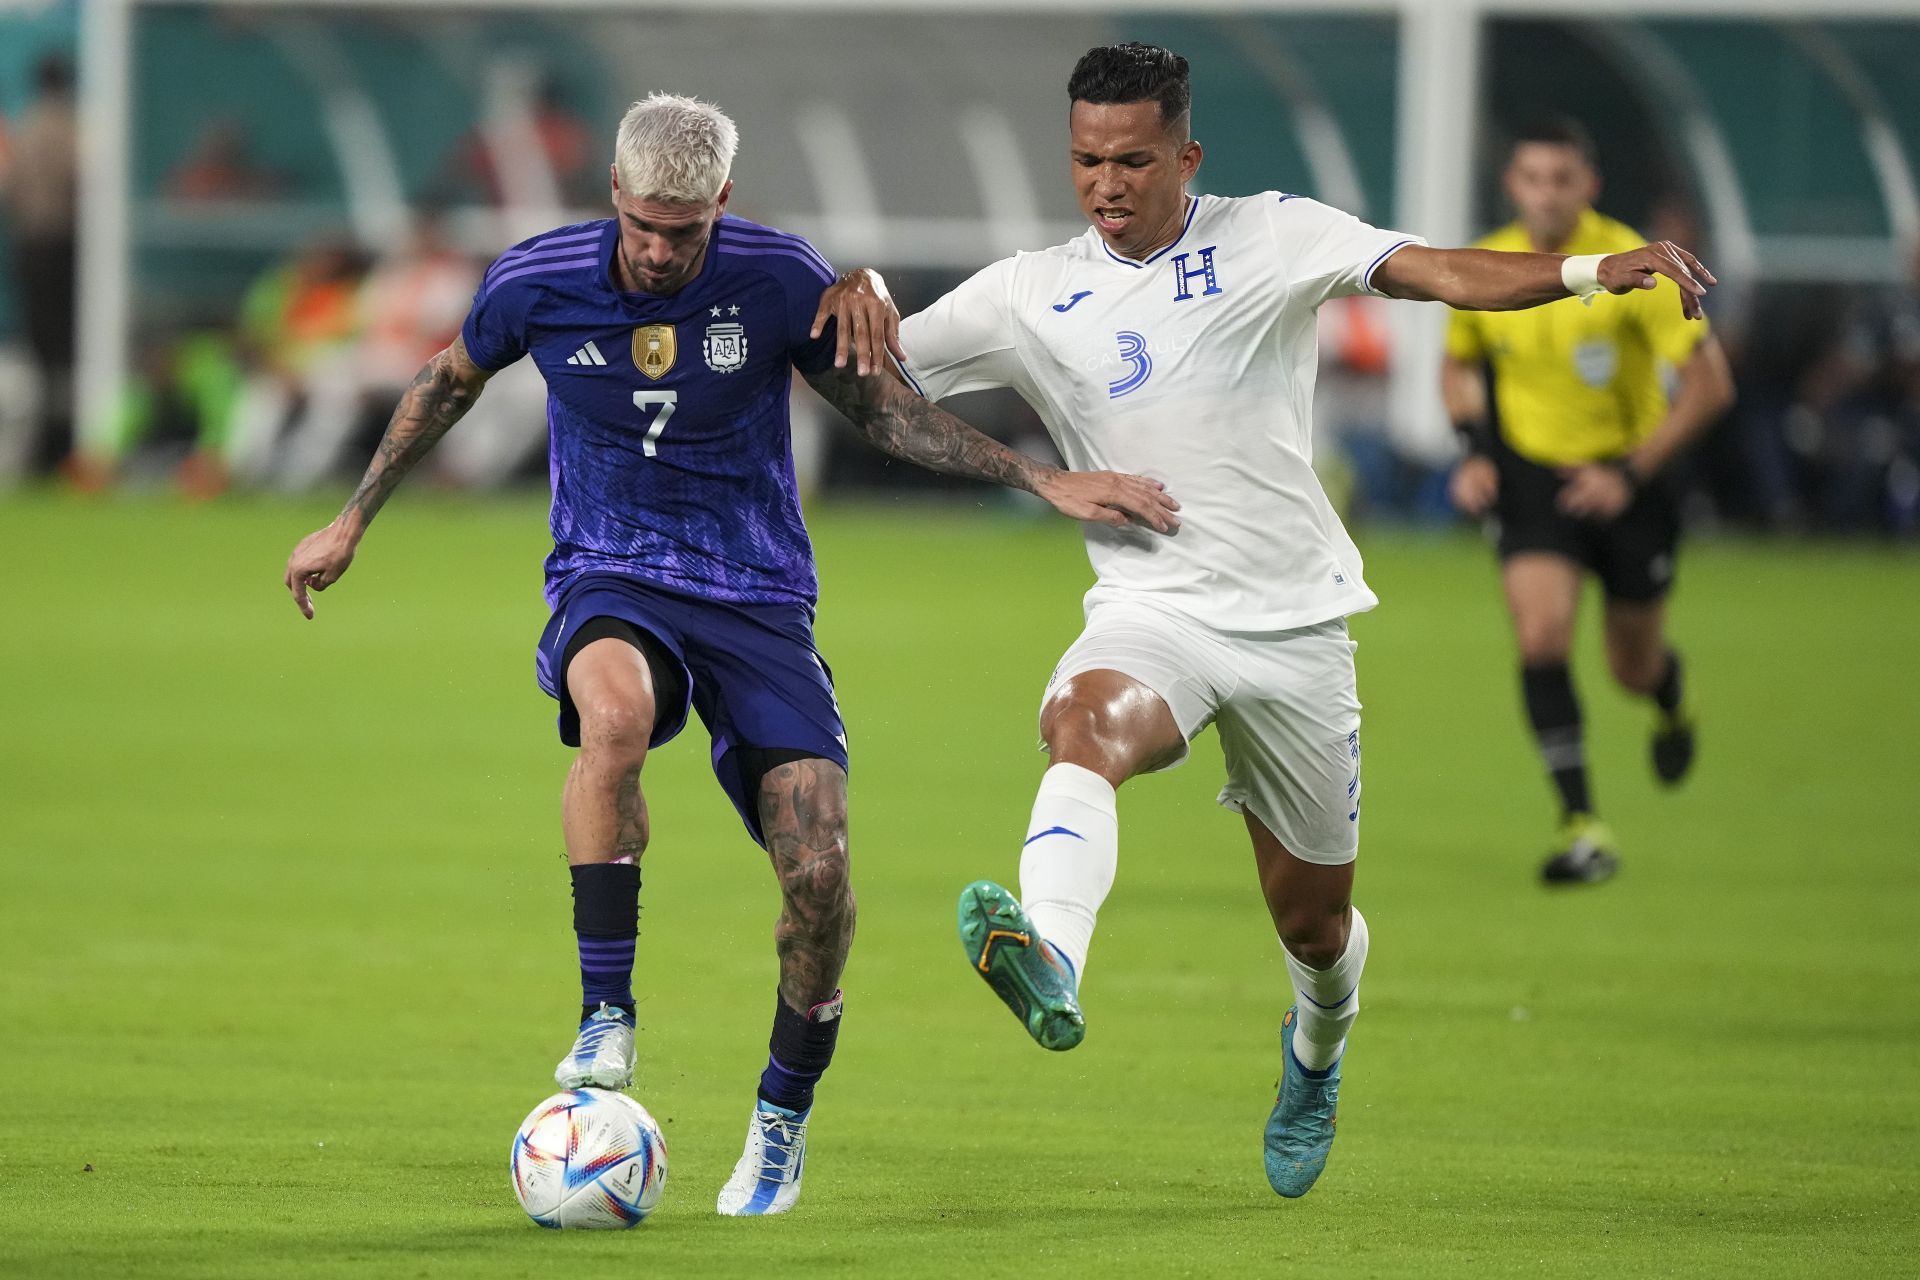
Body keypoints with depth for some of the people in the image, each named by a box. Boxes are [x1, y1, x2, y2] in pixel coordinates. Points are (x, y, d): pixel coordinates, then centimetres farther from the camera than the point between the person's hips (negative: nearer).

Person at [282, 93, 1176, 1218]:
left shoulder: (778, 279, -8)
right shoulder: (536, 282, -6)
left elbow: (884, 409, 5)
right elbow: (451, 384, 15)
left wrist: (1046, 480, -2)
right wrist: (353, 522, 21)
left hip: (757, 596, 1)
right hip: (610, 582, -1)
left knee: (819, 870, -16)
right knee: (615, 711, -39)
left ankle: (784, 1120, 10)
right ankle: (608, 1019, -30)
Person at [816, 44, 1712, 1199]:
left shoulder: (1272, 239, -1)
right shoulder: (1031, 296, 4)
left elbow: (1443, 274, -10)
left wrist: (1590, 270, -25)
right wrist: (862, 300, -13)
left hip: (1295, 625, 0)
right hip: (1152, 612, 0)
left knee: (1313, 917, 10)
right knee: (1083, 724, -37)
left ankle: (1316, 1054, 46)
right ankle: (1050, 963, -61)